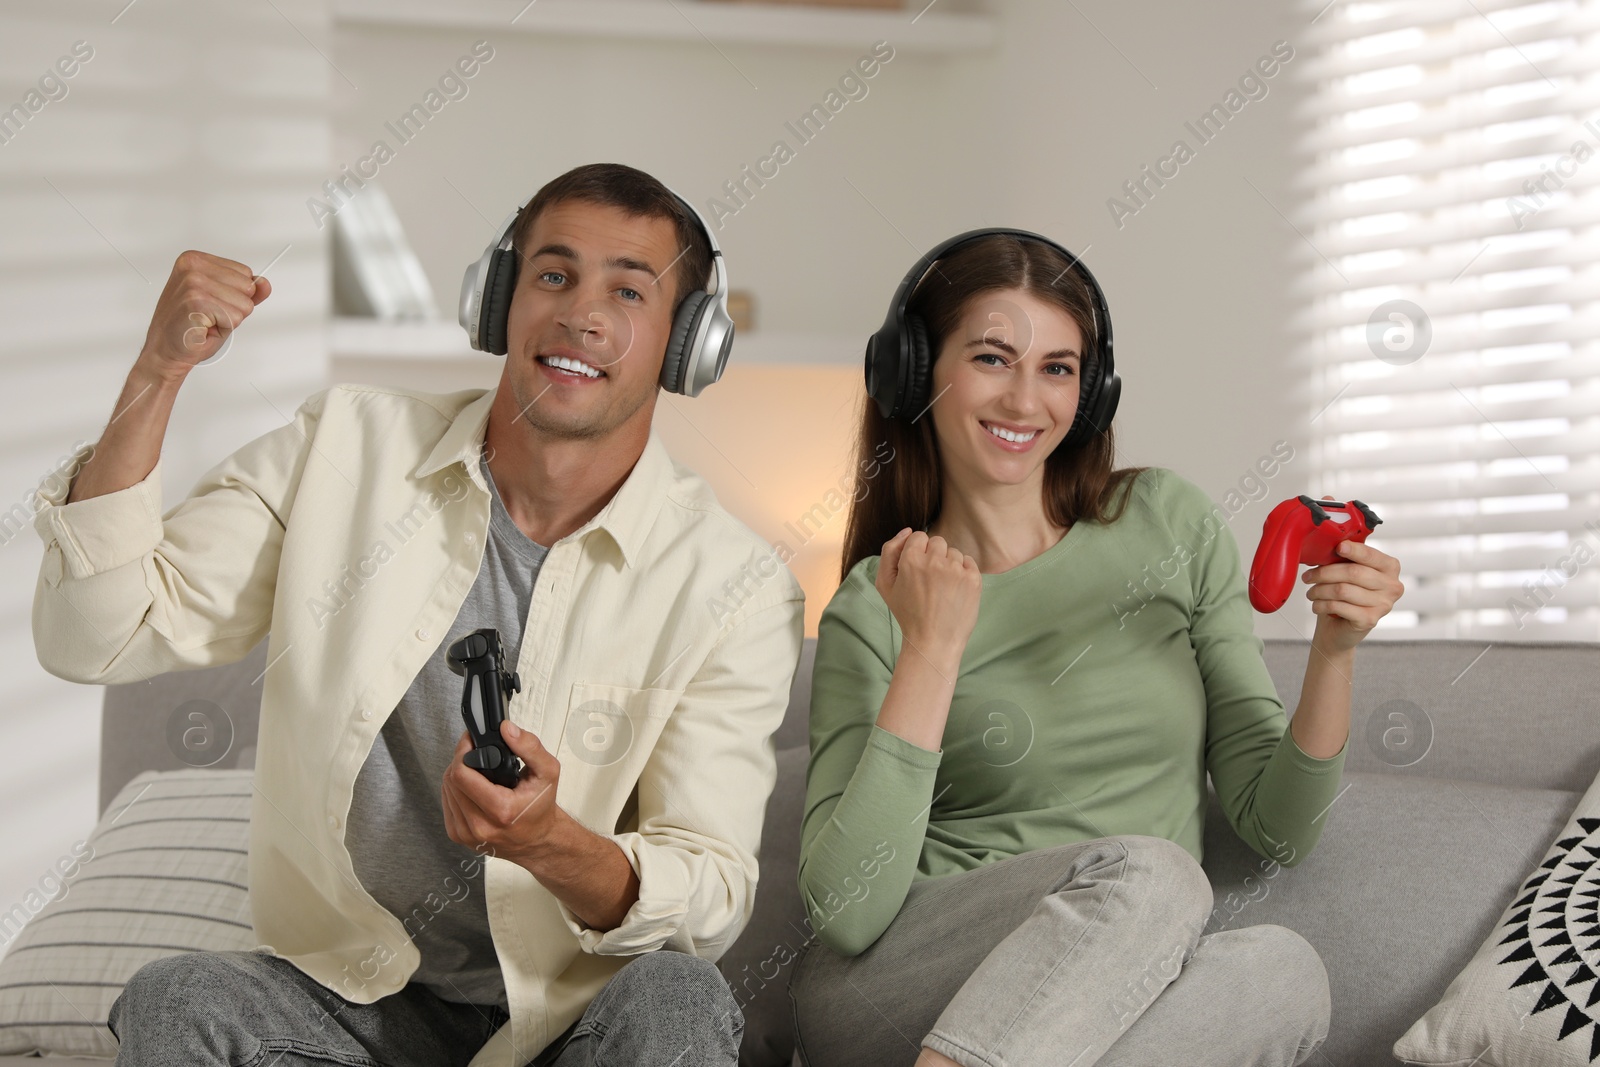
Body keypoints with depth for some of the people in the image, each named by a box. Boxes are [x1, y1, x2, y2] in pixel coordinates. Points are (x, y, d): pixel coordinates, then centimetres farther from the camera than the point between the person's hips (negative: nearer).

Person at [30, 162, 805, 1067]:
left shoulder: (734, 583, -7)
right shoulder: (345, 449, -1)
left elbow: (712, 899, -11)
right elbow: (96, 640, -6)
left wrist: (551, 845, -33)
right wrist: (158, 374, -16)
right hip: (347, 991, 2)